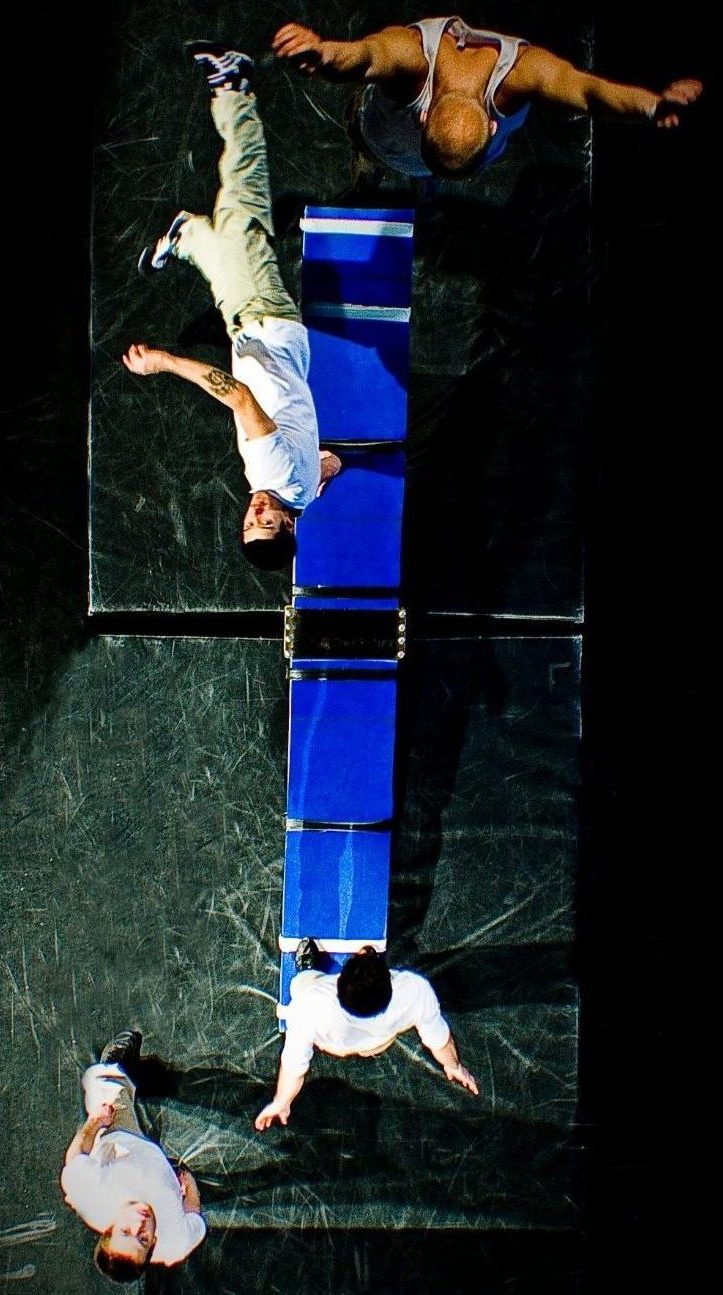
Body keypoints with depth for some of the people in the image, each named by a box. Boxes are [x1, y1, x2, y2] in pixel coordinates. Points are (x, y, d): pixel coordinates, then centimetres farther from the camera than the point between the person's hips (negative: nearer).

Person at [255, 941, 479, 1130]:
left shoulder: (311, 1003, -46)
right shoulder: (416, 991, -42)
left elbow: (295, 1064, -30)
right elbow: (438, 1037, -22)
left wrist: (280, 1103, -10)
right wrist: (453, 1066, 1)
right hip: (378, 1047, 0)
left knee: (304, 978, 27)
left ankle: (308, 967, 55)